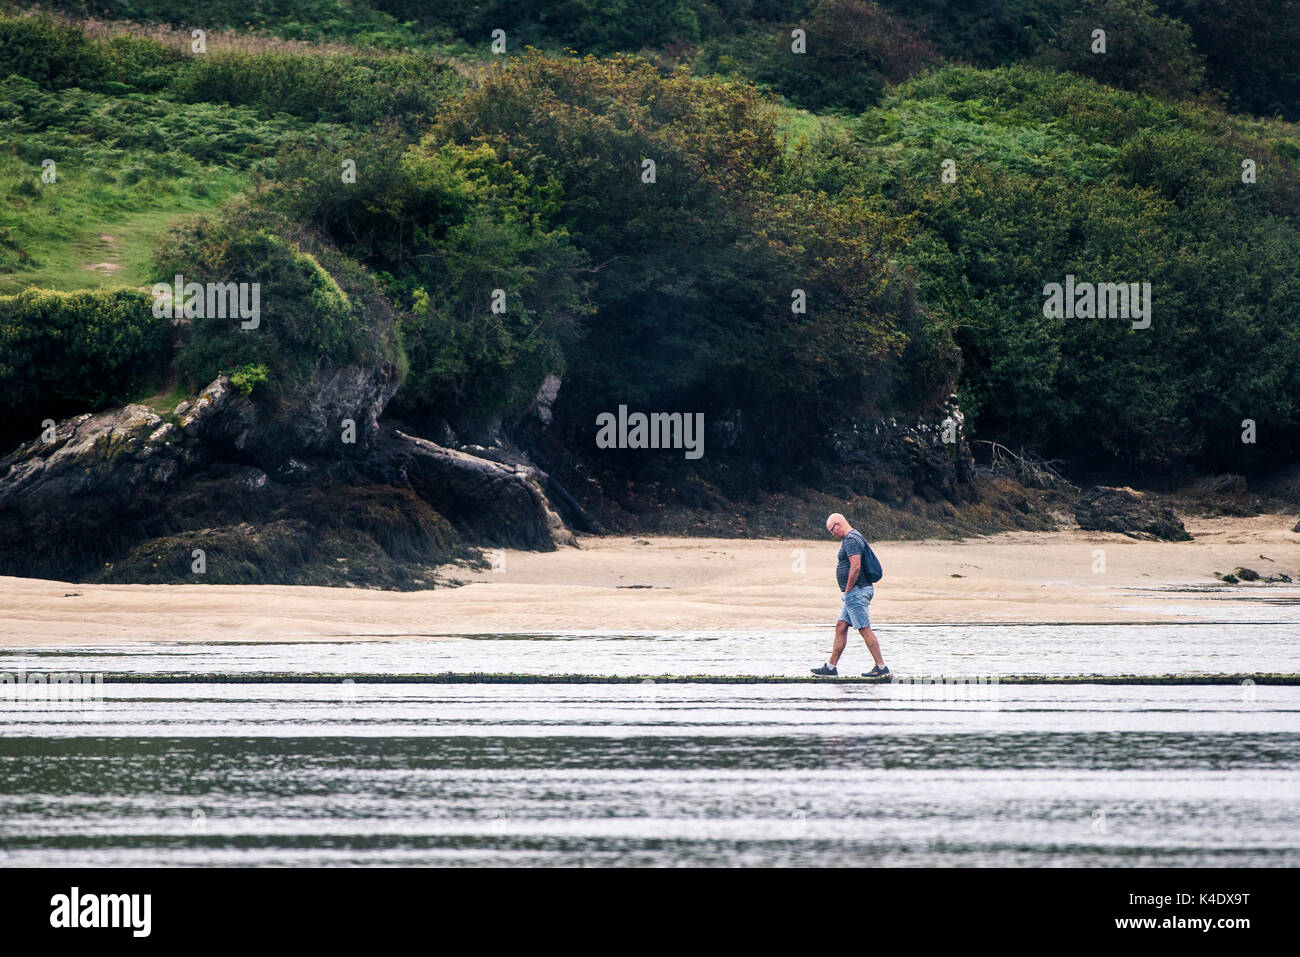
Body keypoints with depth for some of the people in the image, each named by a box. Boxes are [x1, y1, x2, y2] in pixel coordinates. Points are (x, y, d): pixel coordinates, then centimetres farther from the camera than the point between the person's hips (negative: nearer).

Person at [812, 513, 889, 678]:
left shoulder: (851, 539, -15)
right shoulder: (853, 537, 18)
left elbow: (856, 567, -24)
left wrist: (847, 591, -17)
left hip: (856, 591, -11)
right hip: (855, 594, 11)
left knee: (865, 629, -8)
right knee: (840, 627, 10)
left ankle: (881, 667, -6)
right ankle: (831, 667, 12)